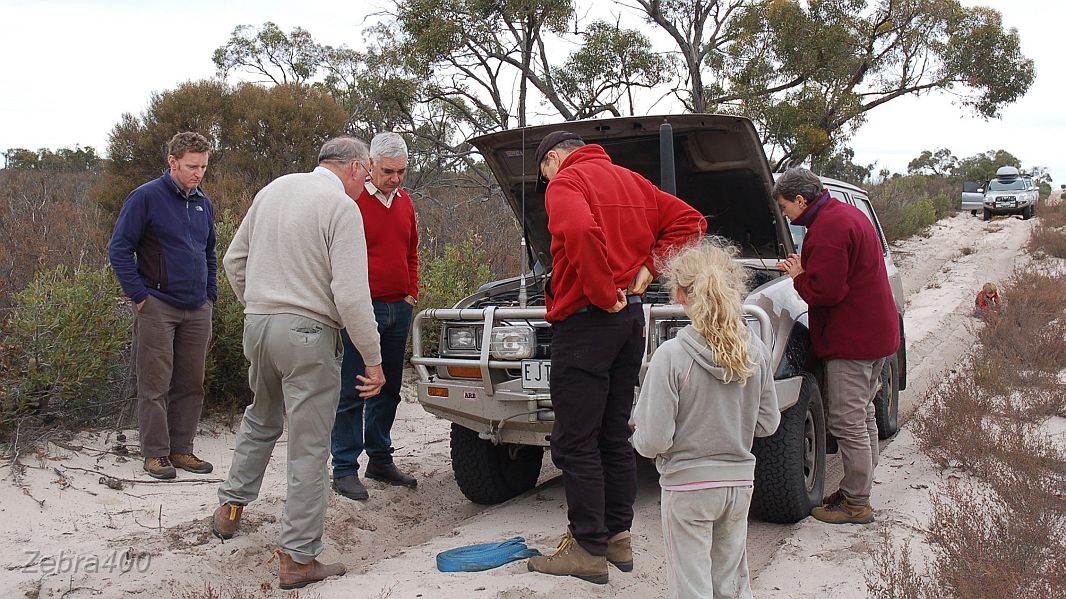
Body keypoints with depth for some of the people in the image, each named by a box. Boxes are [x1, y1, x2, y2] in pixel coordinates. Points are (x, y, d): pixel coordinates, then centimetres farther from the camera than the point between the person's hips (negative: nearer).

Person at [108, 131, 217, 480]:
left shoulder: (203, 204, 12)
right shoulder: (146, 197, -7)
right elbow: (119, 249, -9)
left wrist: (210, 294, 14)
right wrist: (140, 296, -12)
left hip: (197, 309, 6)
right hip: (158, 307, -6)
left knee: (191, 383, 9)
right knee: (155, 384, 0)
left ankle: (182, 449, 19)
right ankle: (155, 453, 9)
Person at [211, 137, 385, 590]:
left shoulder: (274, 189, 12)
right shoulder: (341, 207, -11)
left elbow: (234, 260, 17)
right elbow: (351, 295, -18)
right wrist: (373, 360, -12)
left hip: (257, 326, 7)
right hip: (308, 332, -7)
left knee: (260, 420, 29)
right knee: (309, 449, 1)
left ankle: (231, 507, 39)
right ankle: (298, 559, 7)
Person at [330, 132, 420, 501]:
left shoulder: (404, 201, 12)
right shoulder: (351, 200, -9)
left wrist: (412, 292, 13)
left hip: (399, 308, 7)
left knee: (388, 389, 14)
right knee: (353, 392, -1)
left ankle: (380, 460, 26)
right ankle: (345, 470, 6)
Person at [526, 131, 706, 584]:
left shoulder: (566, 181, -7)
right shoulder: (630, 179, 18)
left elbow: (581, 232, -30)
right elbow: (689, 221, 15)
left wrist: (604, 294, -20)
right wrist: (648, 267, 6)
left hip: (585, 320, -8)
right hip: (630, 317, 9)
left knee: (575, 444, -1)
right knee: (615, 437, 16)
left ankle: (588, 550, 5)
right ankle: (618, 538, 25)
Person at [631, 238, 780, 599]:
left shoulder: (672, 356, -20)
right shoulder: (756, 351, -6)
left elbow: (653, 441, -20)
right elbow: (768, 423, 4)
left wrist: (637, 435, 2)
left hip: (687, 485, -5)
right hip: (739, 481, 5)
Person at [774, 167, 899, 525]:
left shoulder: (828, 228, -19)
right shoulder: (846, 214, 14)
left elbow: (825, 291, -24)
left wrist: (798, 278, -6)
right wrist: (802, 269, 8)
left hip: (851, 340, -11)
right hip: (876, 333, 11)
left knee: (847, 423, -3)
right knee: (862, 416, 18)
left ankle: (856, 505, 5)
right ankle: (856, 491, 29)